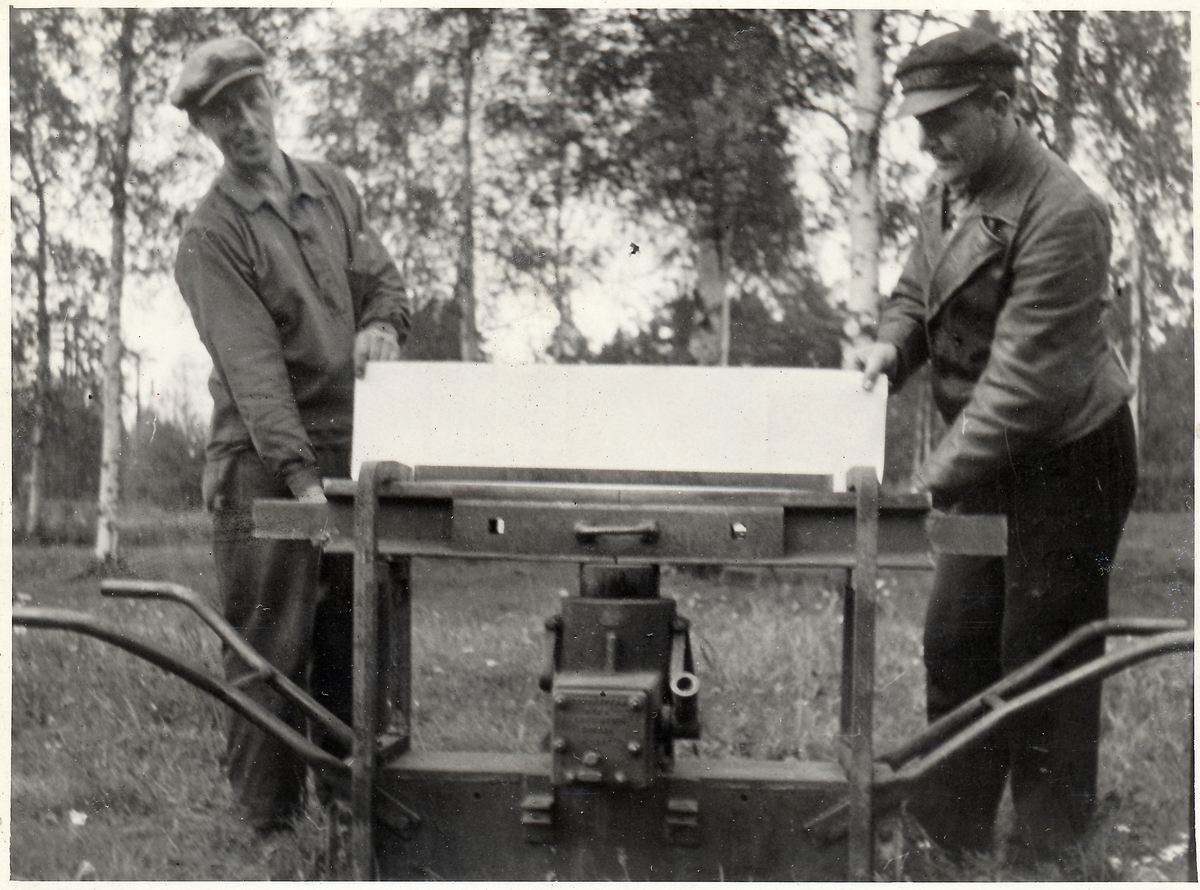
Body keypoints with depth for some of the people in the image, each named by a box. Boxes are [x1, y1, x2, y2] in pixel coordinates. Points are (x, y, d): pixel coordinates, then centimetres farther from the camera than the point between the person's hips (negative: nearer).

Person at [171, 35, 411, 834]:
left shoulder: (333, 190, 13)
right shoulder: (211, 236, -6)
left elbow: (385, 281, 16)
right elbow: (252, 363, -16)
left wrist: (381, 324, -9)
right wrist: (300, 476, -25)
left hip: (354, 448, 5)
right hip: (265, 460, -5)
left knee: (355, 645, 9)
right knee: (271, 653, -3)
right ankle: (268, 825, 5)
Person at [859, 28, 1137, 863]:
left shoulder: (1063, 213, -26)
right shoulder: (951, 189, 2)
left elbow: (1025, 373, -29)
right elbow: (918, 290, 15)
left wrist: (936, 478, -31)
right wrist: (892, 346, -8)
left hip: (1068, 463, -8)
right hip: (994, 461, 9)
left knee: (1042, 663, 2)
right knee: (956, 640, 15)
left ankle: (1048, 851, 19)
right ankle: (948, 833, 31)